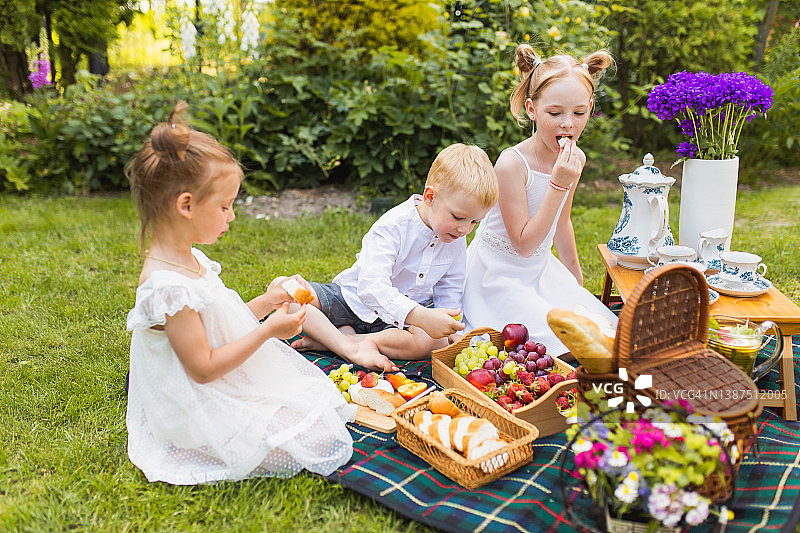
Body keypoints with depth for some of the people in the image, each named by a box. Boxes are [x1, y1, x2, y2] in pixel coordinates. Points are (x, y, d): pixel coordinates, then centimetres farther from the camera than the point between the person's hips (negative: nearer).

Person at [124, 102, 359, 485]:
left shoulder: (190, 259, 3)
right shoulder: (168, 286, -29)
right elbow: (204, 368, -26)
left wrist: (264, 304, 3)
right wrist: (269, 330, -24)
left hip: (229, 390, 10)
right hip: (208, 415, -10)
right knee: (321, 439, -11)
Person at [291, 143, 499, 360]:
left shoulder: (456, 239, -6)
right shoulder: (392, 227, -26)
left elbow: (449, 292, 7)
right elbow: (372, 286, -37)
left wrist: (450, 327, -12)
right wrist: (421, 317, -48)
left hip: (401, 318, 5)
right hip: (355, 301, -4)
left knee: (437, 342, -31)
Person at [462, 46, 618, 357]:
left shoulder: (574, 159, -2)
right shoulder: (512, 163, -25)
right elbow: (524, 244, -24)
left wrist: (575, 272, 26)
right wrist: (559, 184, -31)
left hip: (541, 269, 7)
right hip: (499, 274, -7)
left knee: (605, 327, -3)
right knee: (555, 337, -21)